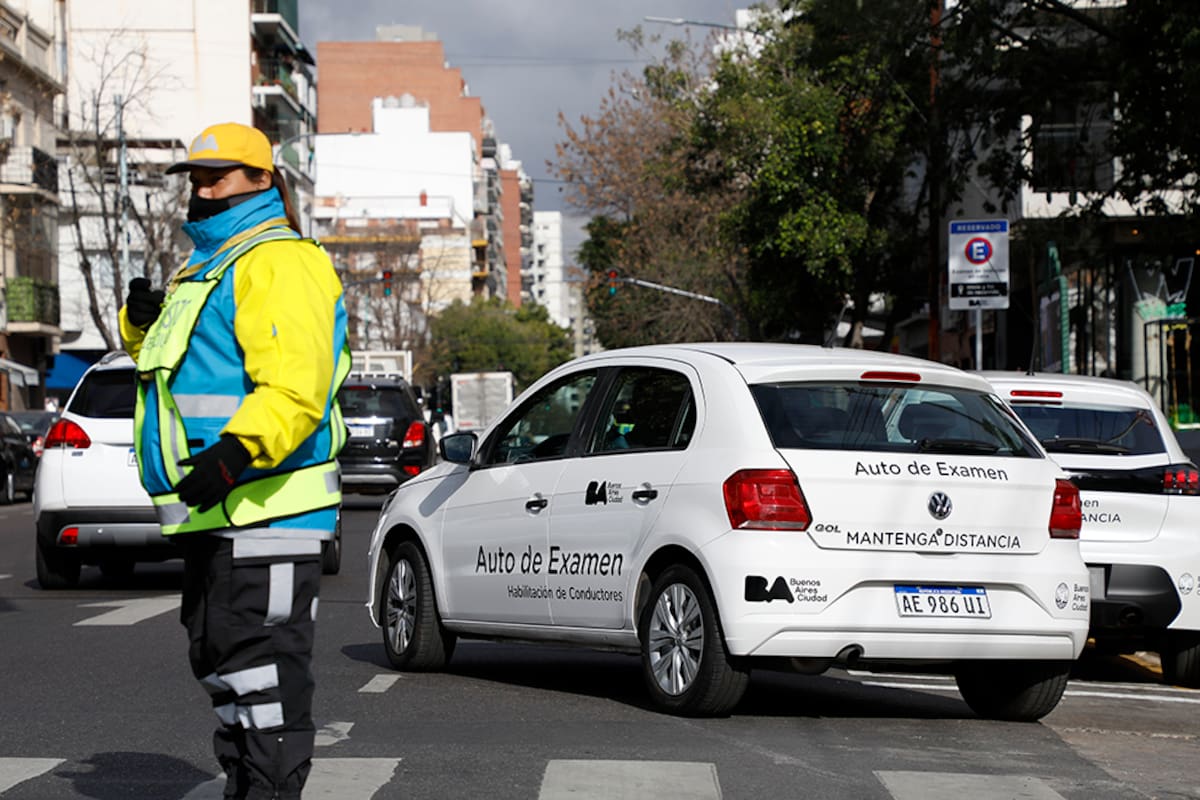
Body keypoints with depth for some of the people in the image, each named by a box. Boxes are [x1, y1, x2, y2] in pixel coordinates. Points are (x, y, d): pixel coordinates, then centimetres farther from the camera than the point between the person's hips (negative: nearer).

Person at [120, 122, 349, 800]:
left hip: (266, 505, -11)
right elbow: (170, 359, 33)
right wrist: (144, 321, 10)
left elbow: (295, 386, -24)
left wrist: (235, 450, -38)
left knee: (263, 662, -11)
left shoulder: (278, 262, -12)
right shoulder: (206, 268, 22)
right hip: (214, 511, 11)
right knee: (220, 660, 18)